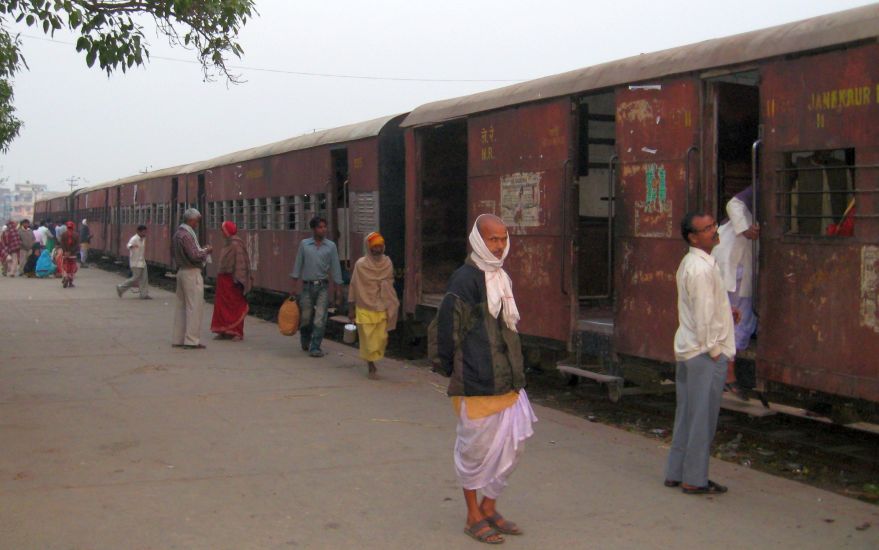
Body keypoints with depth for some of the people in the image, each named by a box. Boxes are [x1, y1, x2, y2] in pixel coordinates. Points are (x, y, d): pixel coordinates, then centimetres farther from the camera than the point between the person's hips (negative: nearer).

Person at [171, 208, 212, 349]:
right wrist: (206, 251, -5)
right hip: (192, 273, -10)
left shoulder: (177, 234, 13)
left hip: (181, 271, 10)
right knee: (194, 307, -6)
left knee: (181, 306, 14)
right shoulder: (186, 235, -18)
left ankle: (178, 339, 19)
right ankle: (191, 340, -5)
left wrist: (201, 250, 12)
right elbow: (194, 256, -22)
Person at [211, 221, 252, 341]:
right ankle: (224, 331, 15)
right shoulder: (228, 243, 12)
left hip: (231, 280, -9)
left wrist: (237, 280, -24)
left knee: (235, 305, -2)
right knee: (222, 305, 9)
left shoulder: (236, 244, -15)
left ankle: (237, 332, 2)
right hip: (224, 280, 9)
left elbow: (240, 262, -20)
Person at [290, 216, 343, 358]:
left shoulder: (331, 246, 3)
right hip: (307, 286, 1)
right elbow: (298, 265, 6)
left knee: (320, 318, -8)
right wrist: (295, 286, 3)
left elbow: (335, 268, 4)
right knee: (305, 318, 8)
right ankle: (305, 343, 32)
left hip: (323, 286, 0)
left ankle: (315, 347, -3)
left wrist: (338, 289, 1)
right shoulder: (304, 244, 3)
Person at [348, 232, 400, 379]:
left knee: (381, 338, 1)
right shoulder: (360, 264, -7)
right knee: (368, 339, -2)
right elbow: (353, 287, -3)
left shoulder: (387, 263, 4)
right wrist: (351, 309, -3)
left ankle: (372, 359, 24)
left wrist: (392, 306, 12)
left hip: (382, 308, 3)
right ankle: (371, 366, 13)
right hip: (365, 308, -3)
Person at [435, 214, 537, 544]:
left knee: (512, 445, 11)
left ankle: (489, 508, 27)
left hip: (506, 381, 8)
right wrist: (451, 369, -8)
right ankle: (474, 516, 18)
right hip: (477, 384, -8)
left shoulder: (501, 279, 13)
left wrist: (515, 373, 16)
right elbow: (448, 328, -14)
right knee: (476, 447, 4)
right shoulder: (465, 279, -14)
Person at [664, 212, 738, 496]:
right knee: (703, 417, -1)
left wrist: (724, 310, 14)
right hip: (705, 353, -10)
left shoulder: (689, 263, 12)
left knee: (685, 415, 15)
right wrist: (714, 350, -15)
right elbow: (704, 314, -20)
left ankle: (675, 473, 22)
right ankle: (694, 479, 6)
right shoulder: (702, 268, -19)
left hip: (687, 349, 10)